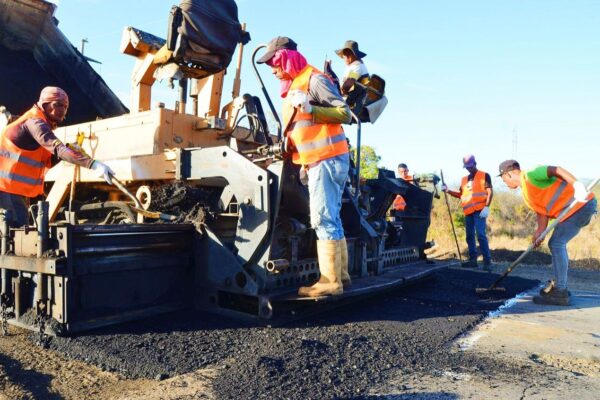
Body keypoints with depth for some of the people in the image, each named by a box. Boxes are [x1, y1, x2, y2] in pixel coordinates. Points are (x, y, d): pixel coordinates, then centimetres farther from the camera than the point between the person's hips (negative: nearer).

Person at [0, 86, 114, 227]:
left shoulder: (40, 123, 15)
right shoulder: (34, 121, -16)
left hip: (16, 187, 10)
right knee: (17, 223, -12)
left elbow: (47, 162, 12)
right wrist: (93, 164, -46)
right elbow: (58, 148, -35)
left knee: (20, 223, 14)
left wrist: (69, 150, -6)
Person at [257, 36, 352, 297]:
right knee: (331, 219, 10)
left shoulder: (314, 79, -7)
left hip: (327, 159, -10)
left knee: (324, 219, -12)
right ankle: (340, 274, 17)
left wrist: (310, 109, -24)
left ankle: (330, 281, -9)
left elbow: (345, 114, -13)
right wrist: (304, 161, 20)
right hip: (318, 161, 10)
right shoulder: (294, 86, 21)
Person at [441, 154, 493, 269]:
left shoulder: (484, 175, 2)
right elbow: (461, 195, 20)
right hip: (468, 211, 6)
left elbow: (490, 192, -4)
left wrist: (486, 207, -15)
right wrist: (448, 191, 7)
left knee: (481, 235, -14)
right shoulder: (464, 179, 19)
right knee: (470, 236, 7)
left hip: (479, 210, -6)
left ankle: (487, 261, -10)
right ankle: (473, 260, 14)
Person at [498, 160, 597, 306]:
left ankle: (560, 293, -11)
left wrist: (577, 185, -35)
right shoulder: (526, 193, 16)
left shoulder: (531, 176, -12)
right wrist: (539, 233, -1)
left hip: (582, 204, -10)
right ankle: (558, 286, 25)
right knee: (556, 244, 16)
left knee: (556, 244, -13)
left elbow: (557, 170, -23)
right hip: (576, 208, 10)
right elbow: (542, 212, 12)